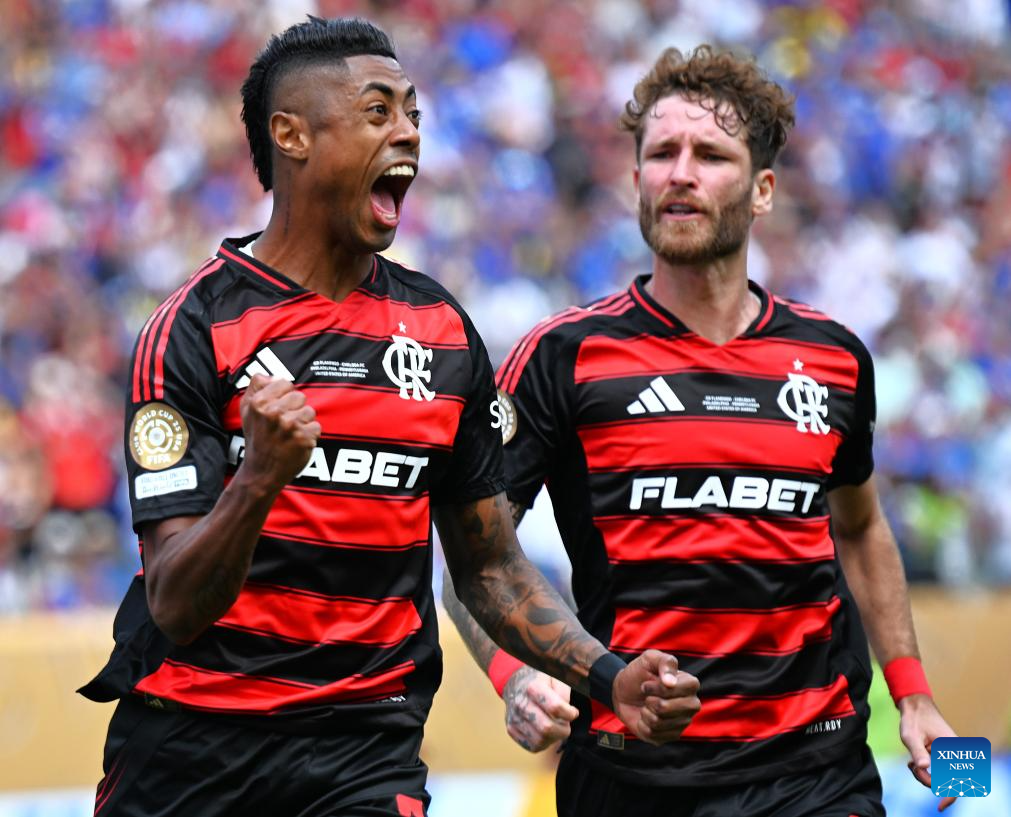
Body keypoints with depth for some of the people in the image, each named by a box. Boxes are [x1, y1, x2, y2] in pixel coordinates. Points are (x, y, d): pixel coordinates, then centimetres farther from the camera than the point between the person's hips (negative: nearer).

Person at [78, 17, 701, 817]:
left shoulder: (444, 331, 8)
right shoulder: (194, 329, -7)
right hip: (188, 746, -3)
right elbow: (174, 606, -14)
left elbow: (490, 566, 15)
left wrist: (608, 676, 1)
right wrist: (258, 480, -31)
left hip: (365, 750, 3)